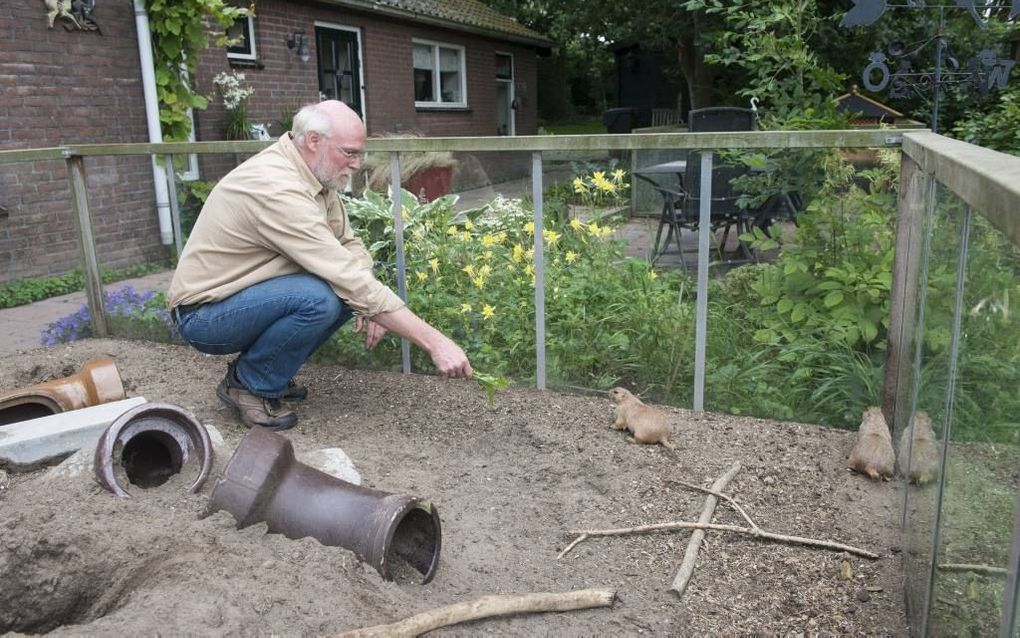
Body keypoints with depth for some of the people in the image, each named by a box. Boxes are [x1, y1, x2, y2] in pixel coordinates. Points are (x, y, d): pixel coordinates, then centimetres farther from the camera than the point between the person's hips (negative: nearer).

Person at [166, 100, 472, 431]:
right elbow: (350, 278, -34)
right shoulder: (279, 190, -30)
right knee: (319, 298, -31)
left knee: (346, 290, -5)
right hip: (204, 315, -9)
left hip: (245, 294, 9)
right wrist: (434, 342, -33)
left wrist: (369, 303, -15)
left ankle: (264, 368, 8)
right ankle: (248, 384, -6)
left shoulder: (315, 171, -1)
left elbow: (349, 243, 5)